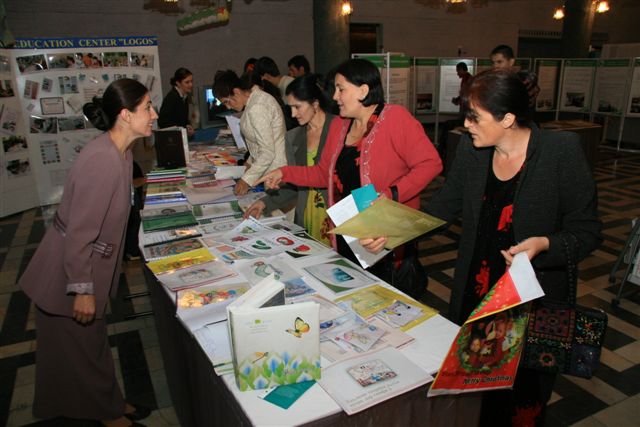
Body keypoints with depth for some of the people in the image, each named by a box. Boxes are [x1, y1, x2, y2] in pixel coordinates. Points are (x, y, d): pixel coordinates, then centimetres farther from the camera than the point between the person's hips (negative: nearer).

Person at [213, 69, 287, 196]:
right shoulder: (257, 96, 7)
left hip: (274, 170, -9)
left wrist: (247, 179, -23)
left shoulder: (256, 108, -23)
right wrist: (250, 162, 17)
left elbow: (268, 152, -24)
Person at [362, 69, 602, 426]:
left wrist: (543, 244, -28)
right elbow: (442, 208, 6)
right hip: (473, 296, 4)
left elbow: (587, 232, -9)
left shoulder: (563, 151, -14)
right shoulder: (470, 151, -2)